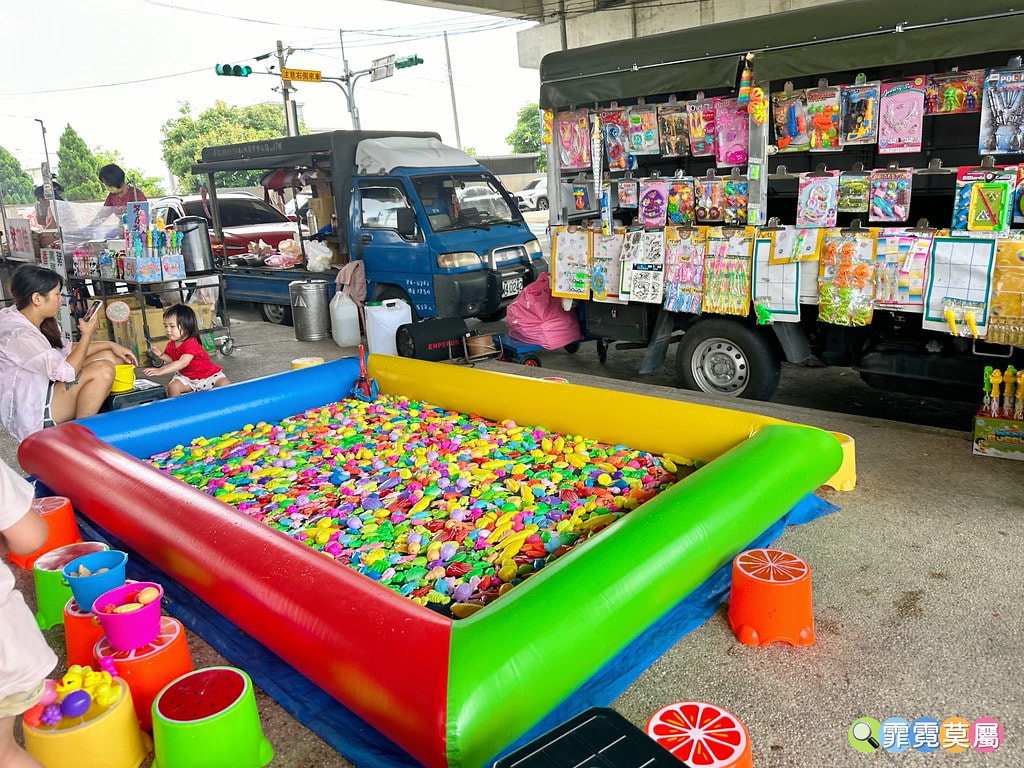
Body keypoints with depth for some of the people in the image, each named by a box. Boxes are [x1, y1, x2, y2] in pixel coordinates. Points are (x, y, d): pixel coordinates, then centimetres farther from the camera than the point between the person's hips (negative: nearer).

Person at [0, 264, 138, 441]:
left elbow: (65, 350, 13)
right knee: (103, 370, -24)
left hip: (42, 388, 10)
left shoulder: (32, 321, 2)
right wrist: (87, 334, -15)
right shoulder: (19, 335, -27)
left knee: (108, 356, 4)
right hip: (31, 414, -10)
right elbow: (68, 371, -25)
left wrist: (111, 345, 5)